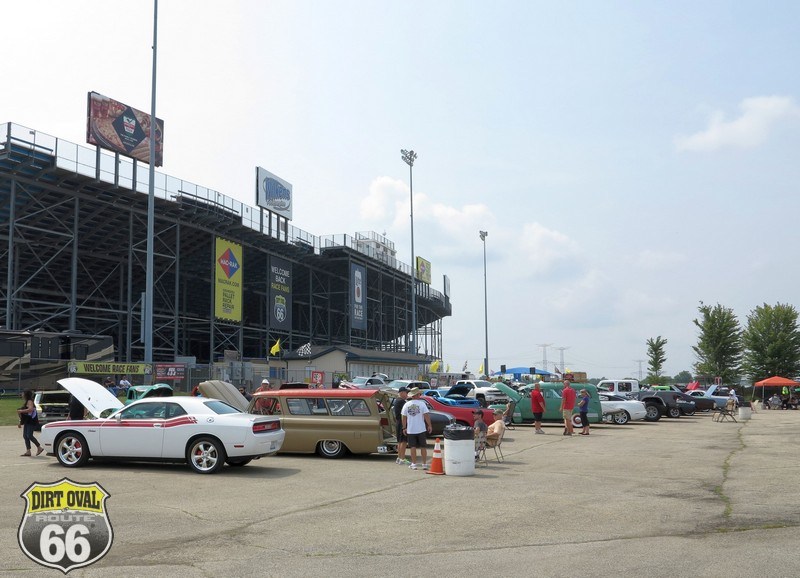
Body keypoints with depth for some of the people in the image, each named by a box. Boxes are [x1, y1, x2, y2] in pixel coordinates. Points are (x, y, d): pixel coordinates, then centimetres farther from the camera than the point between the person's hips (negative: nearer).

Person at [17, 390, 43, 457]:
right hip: (27, 422, 10)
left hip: (31, 422, -10)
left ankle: (39, 447, -6)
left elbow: (31, 409, -31)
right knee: (25, 436, 6)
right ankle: (28, 451, 6)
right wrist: (20, 422, 24)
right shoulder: (25, 402, 19)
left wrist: (21, 411, -24)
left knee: (29, 436, -14)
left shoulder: (29, 402, -11)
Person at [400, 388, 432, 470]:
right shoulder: (421, 403, -7)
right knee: (423, 447, 9)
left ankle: (414, 464, 7)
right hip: (421, 429, -1)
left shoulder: (406, 404, 0)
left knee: (413, 447, 7)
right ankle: (424, 464, 13)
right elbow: (426, 415, -10)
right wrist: (429, 425, -2)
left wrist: (404, 428, 10)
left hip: (410, 430, 1)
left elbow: (404, 417, 2)